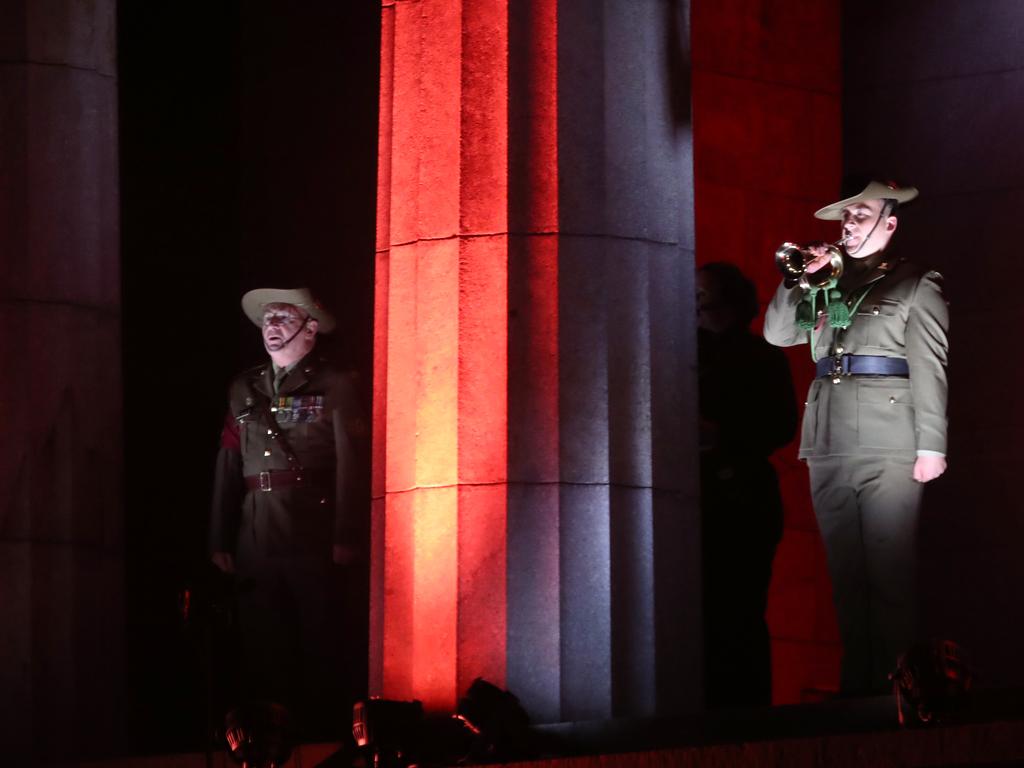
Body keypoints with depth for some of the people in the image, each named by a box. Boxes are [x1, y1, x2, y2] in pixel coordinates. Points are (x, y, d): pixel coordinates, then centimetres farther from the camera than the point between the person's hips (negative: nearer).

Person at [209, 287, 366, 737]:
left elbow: (349, 466, -5)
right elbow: (227, 468, 13)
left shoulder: (333, 387, 2)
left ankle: (322, 733, 4)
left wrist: (345, 537, -13)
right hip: (255, 537, 4)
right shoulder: (244, 389, 16)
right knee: (262, 647, 7)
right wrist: (220, 540, 8)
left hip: (313, 535, -4)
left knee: (320, 645, -2)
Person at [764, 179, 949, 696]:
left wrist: (931, 446, -11)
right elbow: (777, 333, 15)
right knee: (845, 574, 5)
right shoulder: (829, 283, 20)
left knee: (889, 575, -7)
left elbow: (929, 368, -3)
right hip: (827, 448, 5)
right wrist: (801, 280, 2)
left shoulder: (915, 285, 4)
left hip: (887, 447, -5)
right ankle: (855, 684, 7)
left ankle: (894, 686, -5)